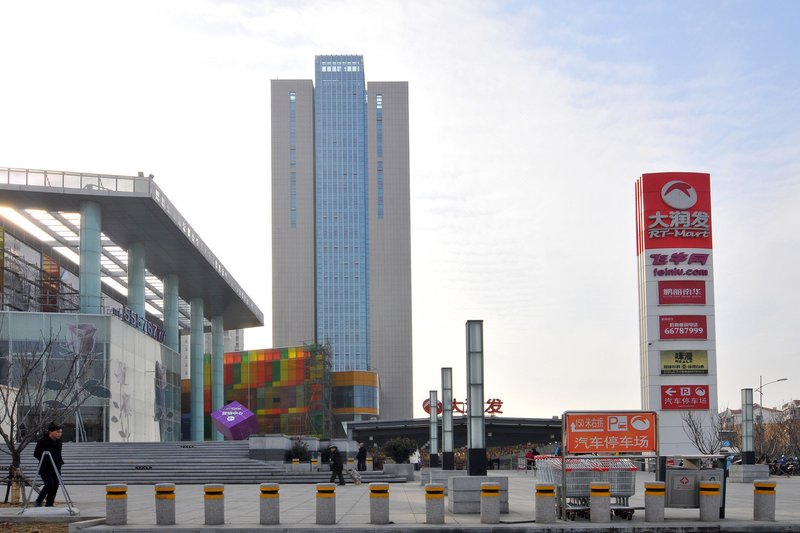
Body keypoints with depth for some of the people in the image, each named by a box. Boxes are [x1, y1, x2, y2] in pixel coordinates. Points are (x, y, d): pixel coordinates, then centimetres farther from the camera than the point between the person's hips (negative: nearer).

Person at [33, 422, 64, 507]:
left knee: (55, 486, 0)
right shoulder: (42, 441, -12)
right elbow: (36, 454, -10)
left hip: (56, 468, 6)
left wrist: (60, 461, 4)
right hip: (45, 468, -6)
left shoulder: (58, 441, 9)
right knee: (49, 484, -17)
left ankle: (49, 504, 10)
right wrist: (45, 460, -21)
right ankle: (38, 501, 3)